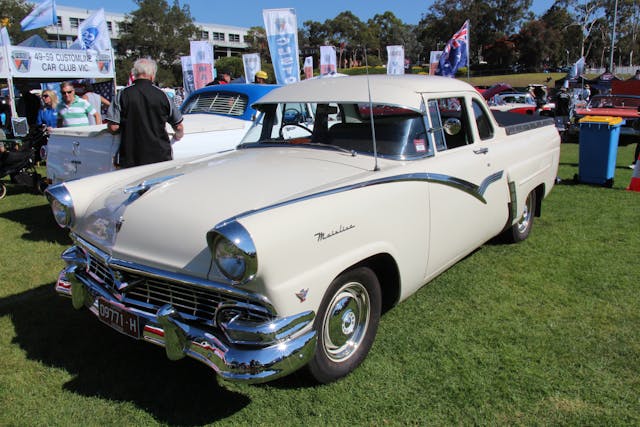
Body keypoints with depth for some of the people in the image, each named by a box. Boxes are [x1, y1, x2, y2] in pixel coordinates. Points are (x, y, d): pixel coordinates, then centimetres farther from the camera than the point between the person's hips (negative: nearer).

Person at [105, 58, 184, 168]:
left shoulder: (123, 94, -4)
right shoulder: (161, 95, -1)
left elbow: (113, 127, -8)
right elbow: (178, 126, 7)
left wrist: (126, 128, 14)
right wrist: (178, 135, 29)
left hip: (130, 159, -1)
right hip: (160, 158, 1)